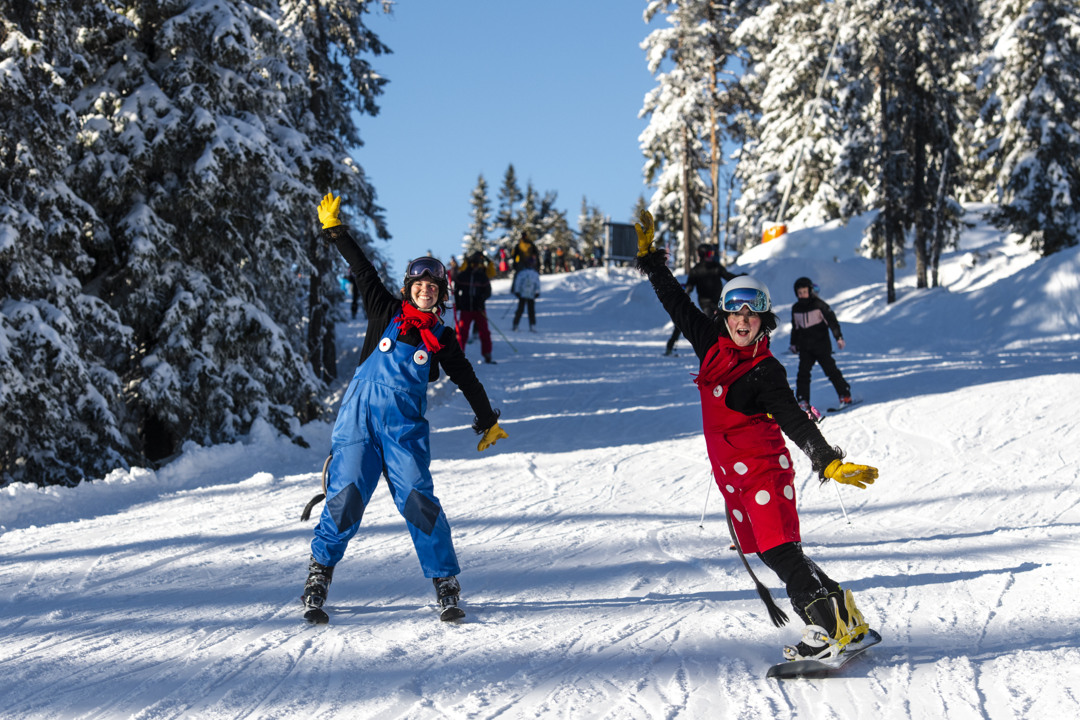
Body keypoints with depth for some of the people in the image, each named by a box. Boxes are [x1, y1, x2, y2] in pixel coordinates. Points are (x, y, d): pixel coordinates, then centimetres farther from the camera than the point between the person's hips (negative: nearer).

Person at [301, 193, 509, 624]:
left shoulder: (441, 339, 10)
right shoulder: (386, 313, 9)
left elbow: (467, 381, 18)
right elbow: (362, 270, 11)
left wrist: (488, 422, 24)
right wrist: (334, 229, 11)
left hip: (405, 427, 0)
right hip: (358, 417, 0)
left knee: (417, 499, -13)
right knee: (346, 496, -9)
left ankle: (446, 586, -6)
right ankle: (319, 574, 8)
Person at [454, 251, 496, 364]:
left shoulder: (483, 277, 4)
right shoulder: (462, 275, 2)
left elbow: (488, 292, 5)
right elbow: (456, 289, 11)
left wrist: (481, 298, -14)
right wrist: (457, 303, 2)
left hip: (479, 309, 1)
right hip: (465, 309, -1)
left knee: (484, 332, -1)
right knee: (462, 331, -2)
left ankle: (487, 356, 6)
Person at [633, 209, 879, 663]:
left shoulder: (765, 372, -12)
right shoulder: (712, 345, 6)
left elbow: (794, 422, -18)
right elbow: (676, 303, 17)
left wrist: (829, 462, -29)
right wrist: (649, 257, 20)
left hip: (764, 469, -7)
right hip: (732, 475, 7)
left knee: (778, 550, -16)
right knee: (770, 551, 7)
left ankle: (832, 629, -16)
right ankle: (846, 618, 14)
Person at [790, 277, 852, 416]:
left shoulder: (819, 305, -5)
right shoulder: (796, 308, 10)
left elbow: (832, 321, -5)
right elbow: (795, 328, 23)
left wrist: (839, 337, -11)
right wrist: (793, 344, 24)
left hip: (821, 344, -4)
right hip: (805, 347, 4)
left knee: (831, 370, -5)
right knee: (803, 372, -8)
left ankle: (845, 395, 4)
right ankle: (803, 401, -6)